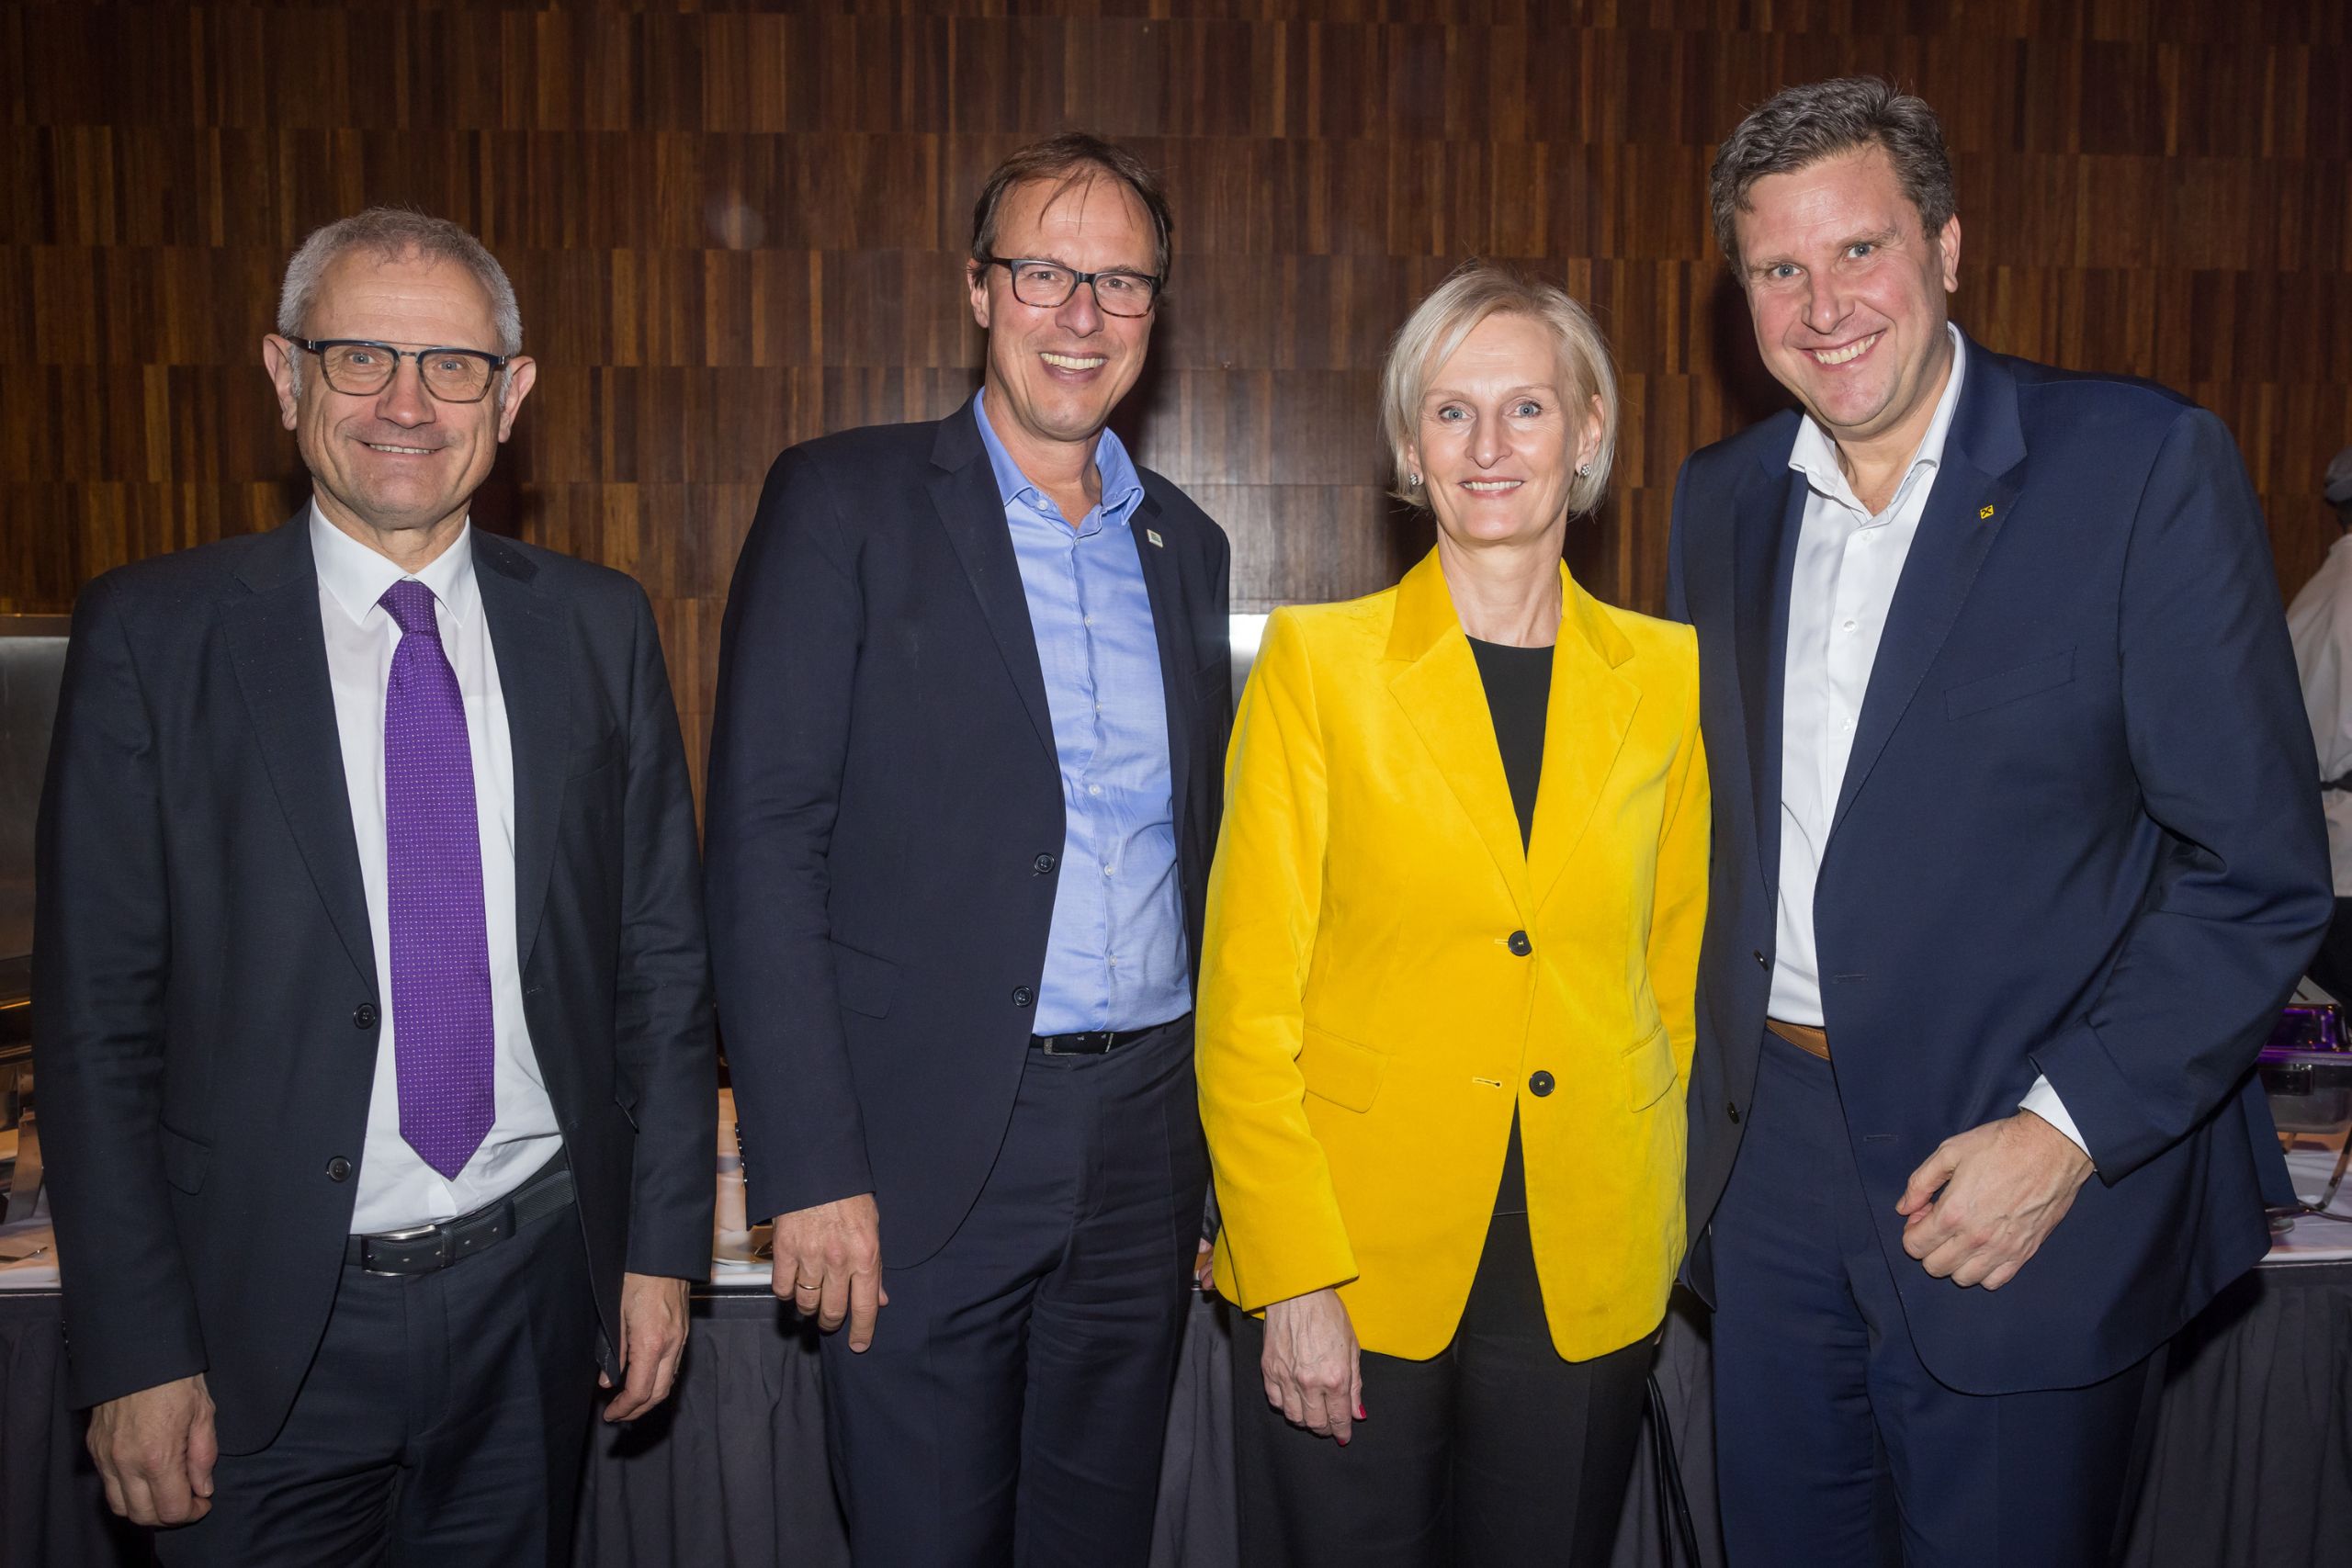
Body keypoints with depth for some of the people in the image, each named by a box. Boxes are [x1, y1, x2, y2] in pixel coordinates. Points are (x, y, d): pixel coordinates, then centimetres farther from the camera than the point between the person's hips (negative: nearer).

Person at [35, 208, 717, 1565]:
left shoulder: (600, 627, 1)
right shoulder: (154, 634, -6)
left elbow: (662, 950, 3)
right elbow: (98, 1011, -6)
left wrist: (662, 1244, 2)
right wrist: (136, 1350, -7)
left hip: (538, 1291, 2)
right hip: (270, 1322, -2)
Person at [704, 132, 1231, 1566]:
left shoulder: (1186, 545, 11)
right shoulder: (845, 503, -4)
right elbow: (767, 842, -10)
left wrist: (1224, 1131, 11)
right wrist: (811, 1171, -15)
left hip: (1149, 1135, 5)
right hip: (930, 1147, -4)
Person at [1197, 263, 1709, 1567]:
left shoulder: (1668, 675, 4)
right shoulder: (1316, 660, -4)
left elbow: (1676, 961, 10)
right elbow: (1247, 995, -7)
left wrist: (1642, 1206, 5)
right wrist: (1295, 1278, -11)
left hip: (1588, 1283, 2)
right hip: (1352, 1268, -2)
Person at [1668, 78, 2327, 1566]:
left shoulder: (2147, 464, -10)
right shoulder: (1721, 494, 6)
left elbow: (2261, 867, -10)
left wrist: (2066, 1131, -17)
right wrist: (1712, 1080, 6)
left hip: (2039, 1168, -4)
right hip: (1769, 1150, 5)